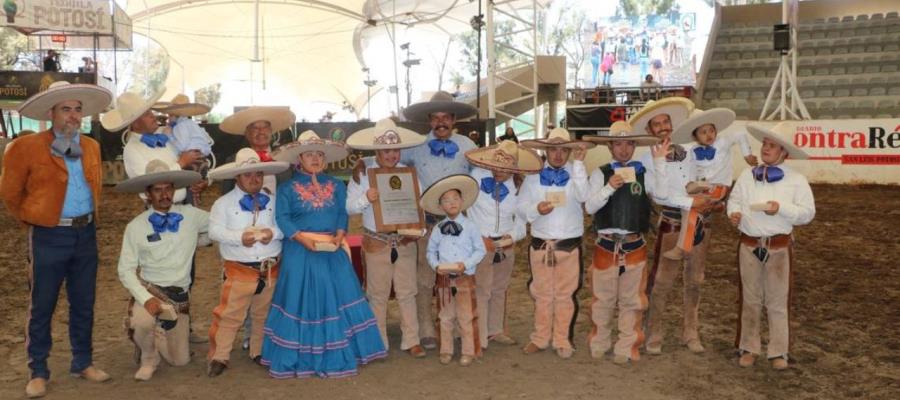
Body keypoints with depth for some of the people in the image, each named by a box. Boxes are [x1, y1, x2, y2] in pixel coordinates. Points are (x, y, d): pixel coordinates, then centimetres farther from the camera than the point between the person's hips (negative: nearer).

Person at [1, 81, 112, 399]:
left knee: (84, 304, 13)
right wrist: (31, 220, 9)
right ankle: (38, 372, 18)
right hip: (49, 236, -4)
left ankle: (83, 363, 27)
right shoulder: (26, 148, -10)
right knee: (41, 307, 6)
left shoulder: (91, 147, 6)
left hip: (86, 234, 5)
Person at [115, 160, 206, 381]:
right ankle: (148, 358, -1)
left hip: (180, 296, 3)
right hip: (150, 290, -2)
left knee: (180, 360, 4)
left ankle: (161, 334, 39)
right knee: (142, 322, -37)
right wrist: (145, 298, -21)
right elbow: (126, 271, -8)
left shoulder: (191, 215, -1)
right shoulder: (136, 227, -7)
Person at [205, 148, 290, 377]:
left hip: (271, 270, 3)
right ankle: (218, 356, 10)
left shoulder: (273, 200, 7)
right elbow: (215, 231, -10)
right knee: (229, 315, -2)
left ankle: (259, 352, 32)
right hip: (239, 271, -3)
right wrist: (239, 237, -22)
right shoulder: (223, 203, -1)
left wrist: (273, 232, -17)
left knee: (264, 315, 16)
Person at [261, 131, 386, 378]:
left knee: (337, 297, 2)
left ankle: (337, 354, 12)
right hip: (299, 251, -3)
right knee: (299, 299, 1)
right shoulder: (287, 188, 0)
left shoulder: (336, 186, 10)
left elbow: (342, 214, 6)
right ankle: (299, 357, 11)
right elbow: (282, 218, -7)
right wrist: (302, 238, -19)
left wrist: (339, 235, -12)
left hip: (332, 250, 3)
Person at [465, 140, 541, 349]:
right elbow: (465, 208, -6)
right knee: (480, 291, -4)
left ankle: (496, 330, 31)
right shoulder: (477, 176, -10)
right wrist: (480, 238, -9)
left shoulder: (517, 186, 0)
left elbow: (521, 218, 7)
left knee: (500, 289, 17)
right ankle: (479, 338, 3)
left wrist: (512, 236, -11)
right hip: (481, 243, -4)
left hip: (506, 245, 4)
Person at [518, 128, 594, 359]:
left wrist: (578, 163, -20)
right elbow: (522, 206, 3)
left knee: (565, 295, 7)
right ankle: (541, 338, 24)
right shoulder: (534, 175, 4)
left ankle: (562, 341, 19)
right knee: (542, 294, 11)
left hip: (569, 245, -1)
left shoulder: (576, 173, 1)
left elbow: (583, 196, -18)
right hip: (540, 244, 1)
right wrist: (536, 209, -19)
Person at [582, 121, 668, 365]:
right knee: (603, 299, 10)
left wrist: (659, 161, -12)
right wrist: (609, 187, -19)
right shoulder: (600, 174, 0)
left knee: (631, 300, 9)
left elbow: (661, 193, -11)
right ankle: (599, 345, 26)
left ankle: (626, 349, 21)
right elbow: (590, 207, -7)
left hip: (635, 246, 1)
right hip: (606, 246, -1)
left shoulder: (643, 173, 4)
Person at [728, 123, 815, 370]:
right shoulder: (747, 176, 4)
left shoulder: (796, 181, -4)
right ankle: (748, 348, 21)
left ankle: (778, 352, 18)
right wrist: (734, 213, -12)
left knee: (778, 301, 7)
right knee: (749, 299, 10)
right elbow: (734, 199, 9)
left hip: (779, 246, -2)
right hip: (749, 245, 2)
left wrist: (781, 208, -20)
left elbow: (807, 213, -6)